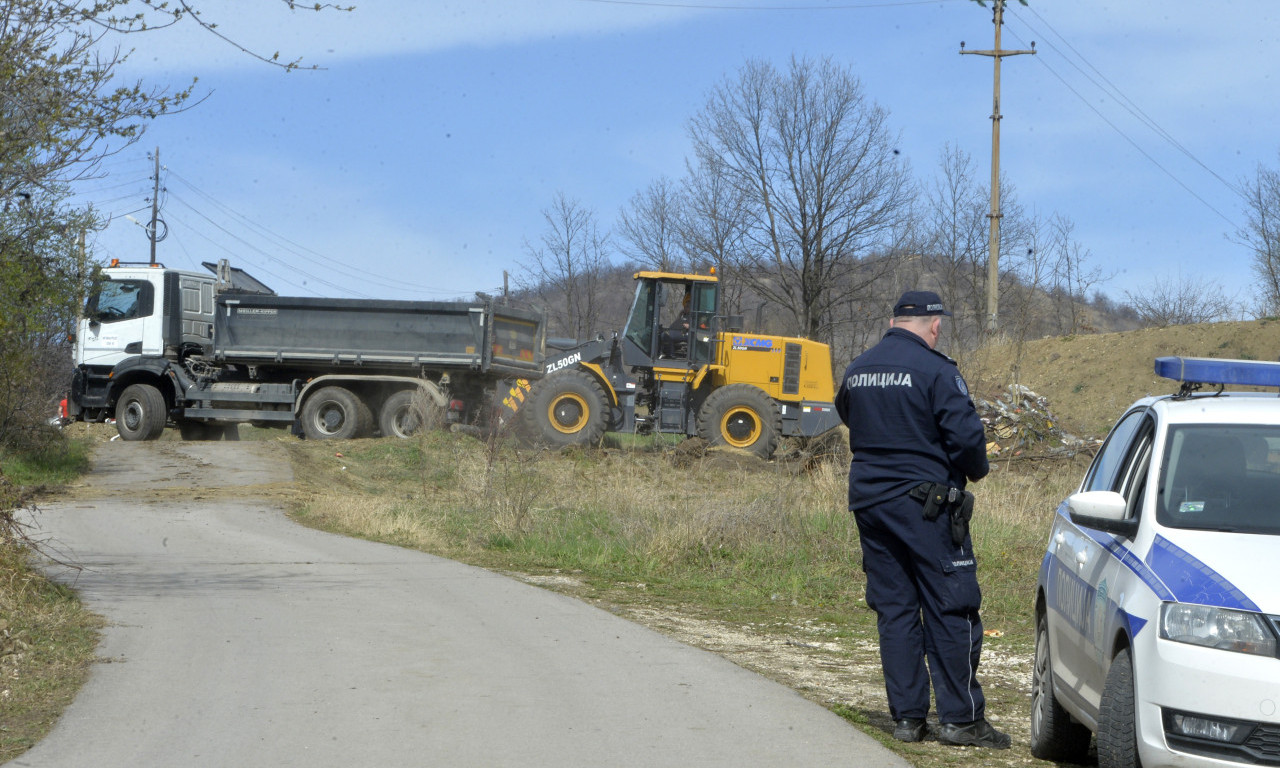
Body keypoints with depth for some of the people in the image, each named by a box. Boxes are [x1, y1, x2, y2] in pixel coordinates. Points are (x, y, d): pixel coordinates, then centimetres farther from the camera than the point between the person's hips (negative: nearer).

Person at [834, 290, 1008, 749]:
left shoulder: (857, 370, 10)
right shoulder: (934, 370, -12)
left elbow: (847, 416, 25)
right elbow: (965, 434, -16)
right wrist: (976, 470, 2)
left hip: (868, 500, 7)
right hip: (925, 501, -6)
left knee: (893, 609, 9)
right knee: (950, 608, 0)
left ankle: (907, 717, 10)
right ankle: (960, 717, 0)